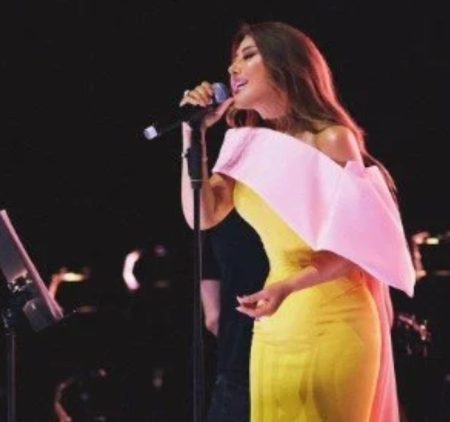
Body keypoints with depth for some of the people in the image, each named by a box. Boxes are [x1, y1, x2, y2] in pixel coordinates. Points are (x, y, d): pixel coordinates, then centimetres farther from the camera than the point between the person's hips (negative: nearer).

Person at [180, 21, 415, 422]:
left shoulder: (331, 140, -10)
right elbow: (202, 216, 2)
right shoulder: (250, 143, 10)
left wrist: (287, 288, -27)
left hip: (331, 321, -6)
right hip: (274, 323, 6)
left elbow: (351, 247, -13)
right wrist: (194, 133, -2)